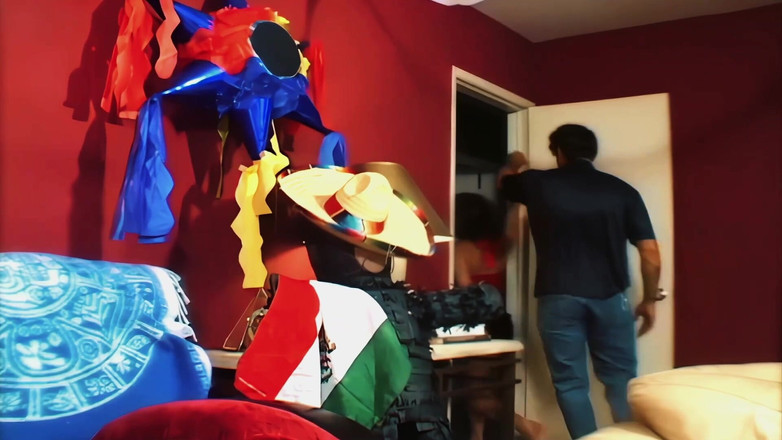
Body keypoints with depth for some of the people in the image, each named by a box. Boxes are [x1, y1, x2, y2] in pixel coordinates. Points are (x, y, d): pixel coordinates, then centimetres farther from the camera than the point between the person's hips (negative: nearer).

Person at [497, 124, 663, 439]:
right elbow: (651, 254, 0)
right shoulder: (622, 191, 4)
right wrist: (649, 300, 12)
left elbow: (503, 184, 26)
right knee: (621, 382, 12)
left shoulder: (538, 184, 3)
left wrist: (516, 166, 48)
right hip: (610, 298, 1)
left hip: (558, 299, -1)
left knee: (571, 384, 7)